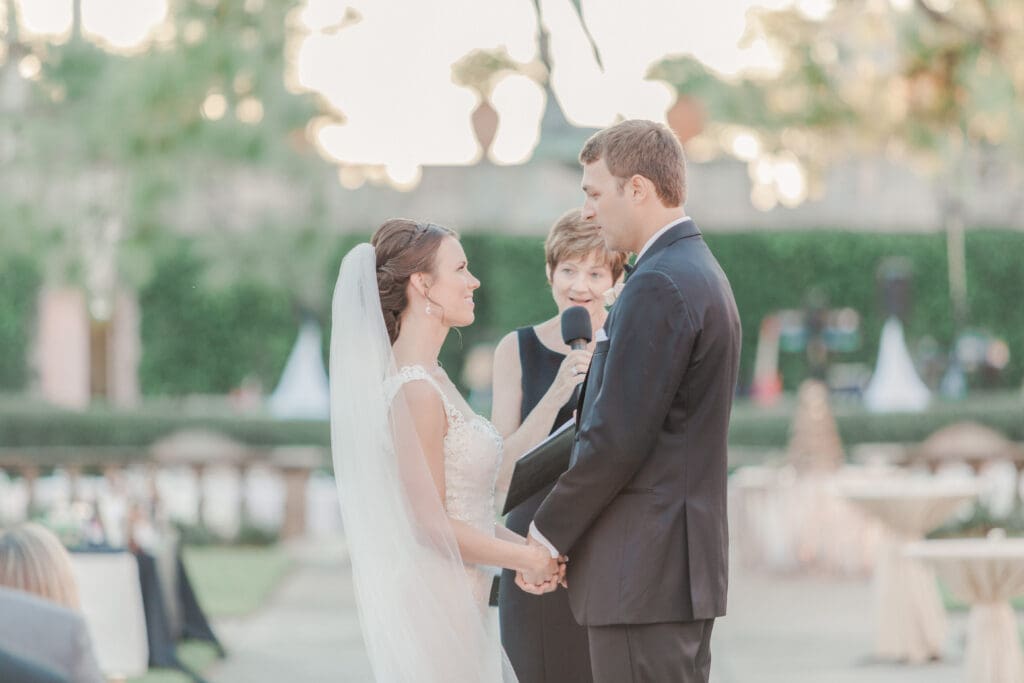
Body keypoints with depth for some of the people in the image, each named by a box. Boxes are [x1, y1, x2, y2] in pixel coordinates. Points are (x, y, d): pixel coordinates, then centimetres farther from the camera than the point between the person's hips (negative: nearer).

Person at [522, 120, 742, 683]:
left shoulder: (658, 286, -15)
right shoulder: (701, 273, 17)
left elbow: (616, 439, -19)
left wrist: (547, 534, -8)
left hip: (644, 574, -10)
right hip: (682, 569, 10)